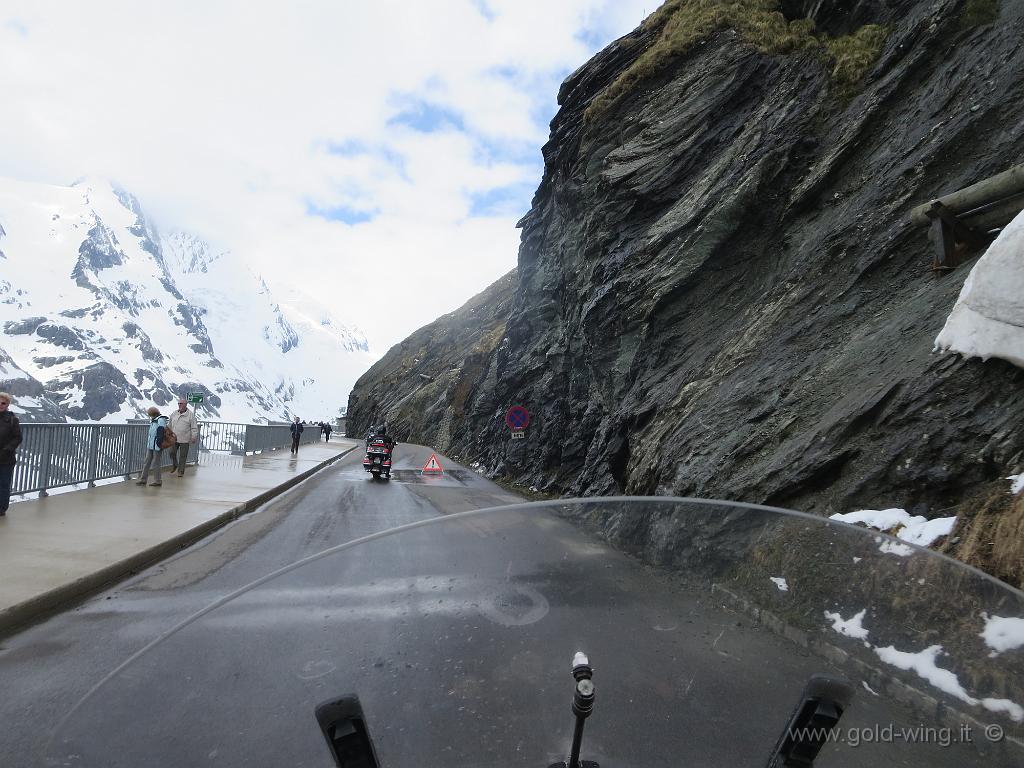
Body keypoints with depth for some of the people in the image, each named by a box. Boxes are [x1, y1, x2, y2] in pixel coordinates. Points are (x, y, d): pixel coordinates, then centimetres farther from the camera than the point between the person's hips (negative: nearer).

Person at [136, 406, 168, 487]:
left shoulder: (161, 420, -14)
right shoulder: (153, 421, 14)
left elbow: (160, 434, -20)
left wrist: (158, 444, -23)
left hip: (156, 447, -9)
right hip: (150, 446, 9)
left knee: (155, 463, -2)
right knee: (147, 462, 13)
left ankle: (157, 480, 7)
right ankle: (143, 479, 20)